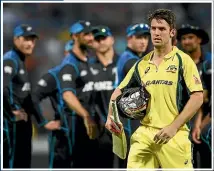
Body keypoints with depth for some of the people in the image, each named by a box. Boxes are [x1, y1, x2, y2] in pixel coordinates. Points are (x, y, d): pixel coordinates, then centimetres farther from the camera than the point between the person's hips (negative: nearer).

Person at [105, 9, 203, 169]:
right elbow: (119, 91, 23)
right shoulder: (142, 64, 13)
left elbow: (197, 97, -8)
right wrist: (111, 117, 6)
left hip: (174, 136, -4)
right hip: (144, 134, 4)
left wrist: (173, 127, -14)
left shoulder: (183, 60, -2)